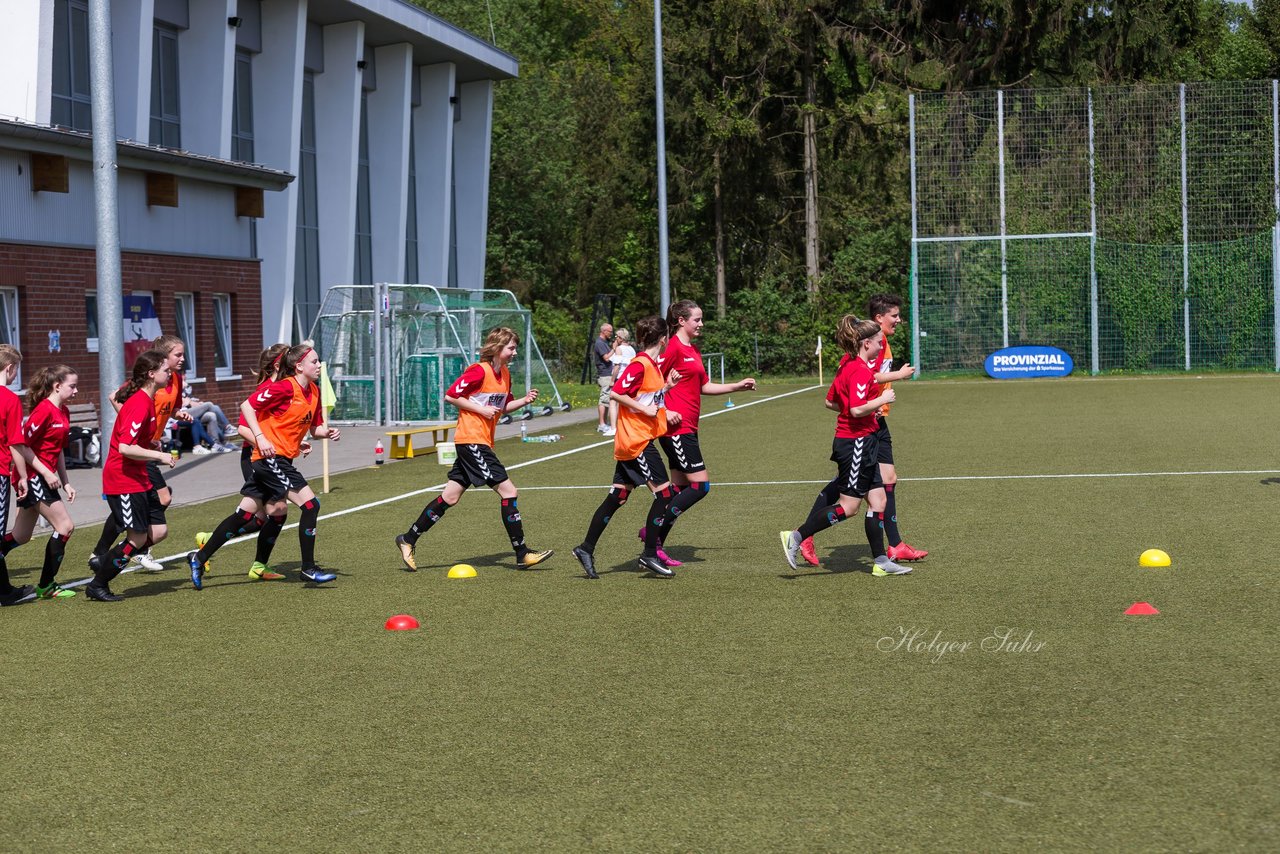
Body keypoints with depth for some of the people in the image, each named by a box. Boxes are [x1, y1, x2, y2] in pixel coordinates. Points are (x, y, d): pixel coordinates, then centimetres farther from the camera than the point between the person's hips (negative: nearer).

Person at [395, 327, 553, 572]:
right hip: (471, 439, -9)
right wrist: (481, 409, -16)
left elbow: (503, 407, 25)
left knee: (450, 497, 11)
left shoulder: (505, 374, 13)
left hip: (482, 443, 9)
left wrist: (524, 401, 7)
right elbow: (450, 396, -11)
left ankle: (408, 540, 18)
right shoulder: (479, 371, -13)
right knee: (508, 491, -10)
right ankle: (522, 554, -6)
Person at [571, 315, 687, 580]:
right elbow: (615, 392, -20)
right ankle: (649, 554, -2)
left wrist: (667, 386, 9)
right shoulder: (640, 364, -15)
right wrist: (646, 410, -19)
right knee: (664, 493, -6)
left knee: (617, 497, 9)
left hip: (635, 441, 10)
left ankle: (586, 549, 11)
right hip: (637, 440, -10)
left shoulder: (653, 365, 14)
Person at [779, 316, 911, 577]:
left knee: (878, 500, 10)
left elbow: (830, 401, 16)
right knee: (847, 507, -4)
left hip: (862, 444, 10)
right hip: (856, 444, -10)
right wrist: (882, 399, -13)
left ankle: (881, 562, 13)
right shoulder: (861, 371, -18)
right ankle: (796, 538, 0)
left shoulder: (847, 365, 11)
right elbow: (857, 410, -27)